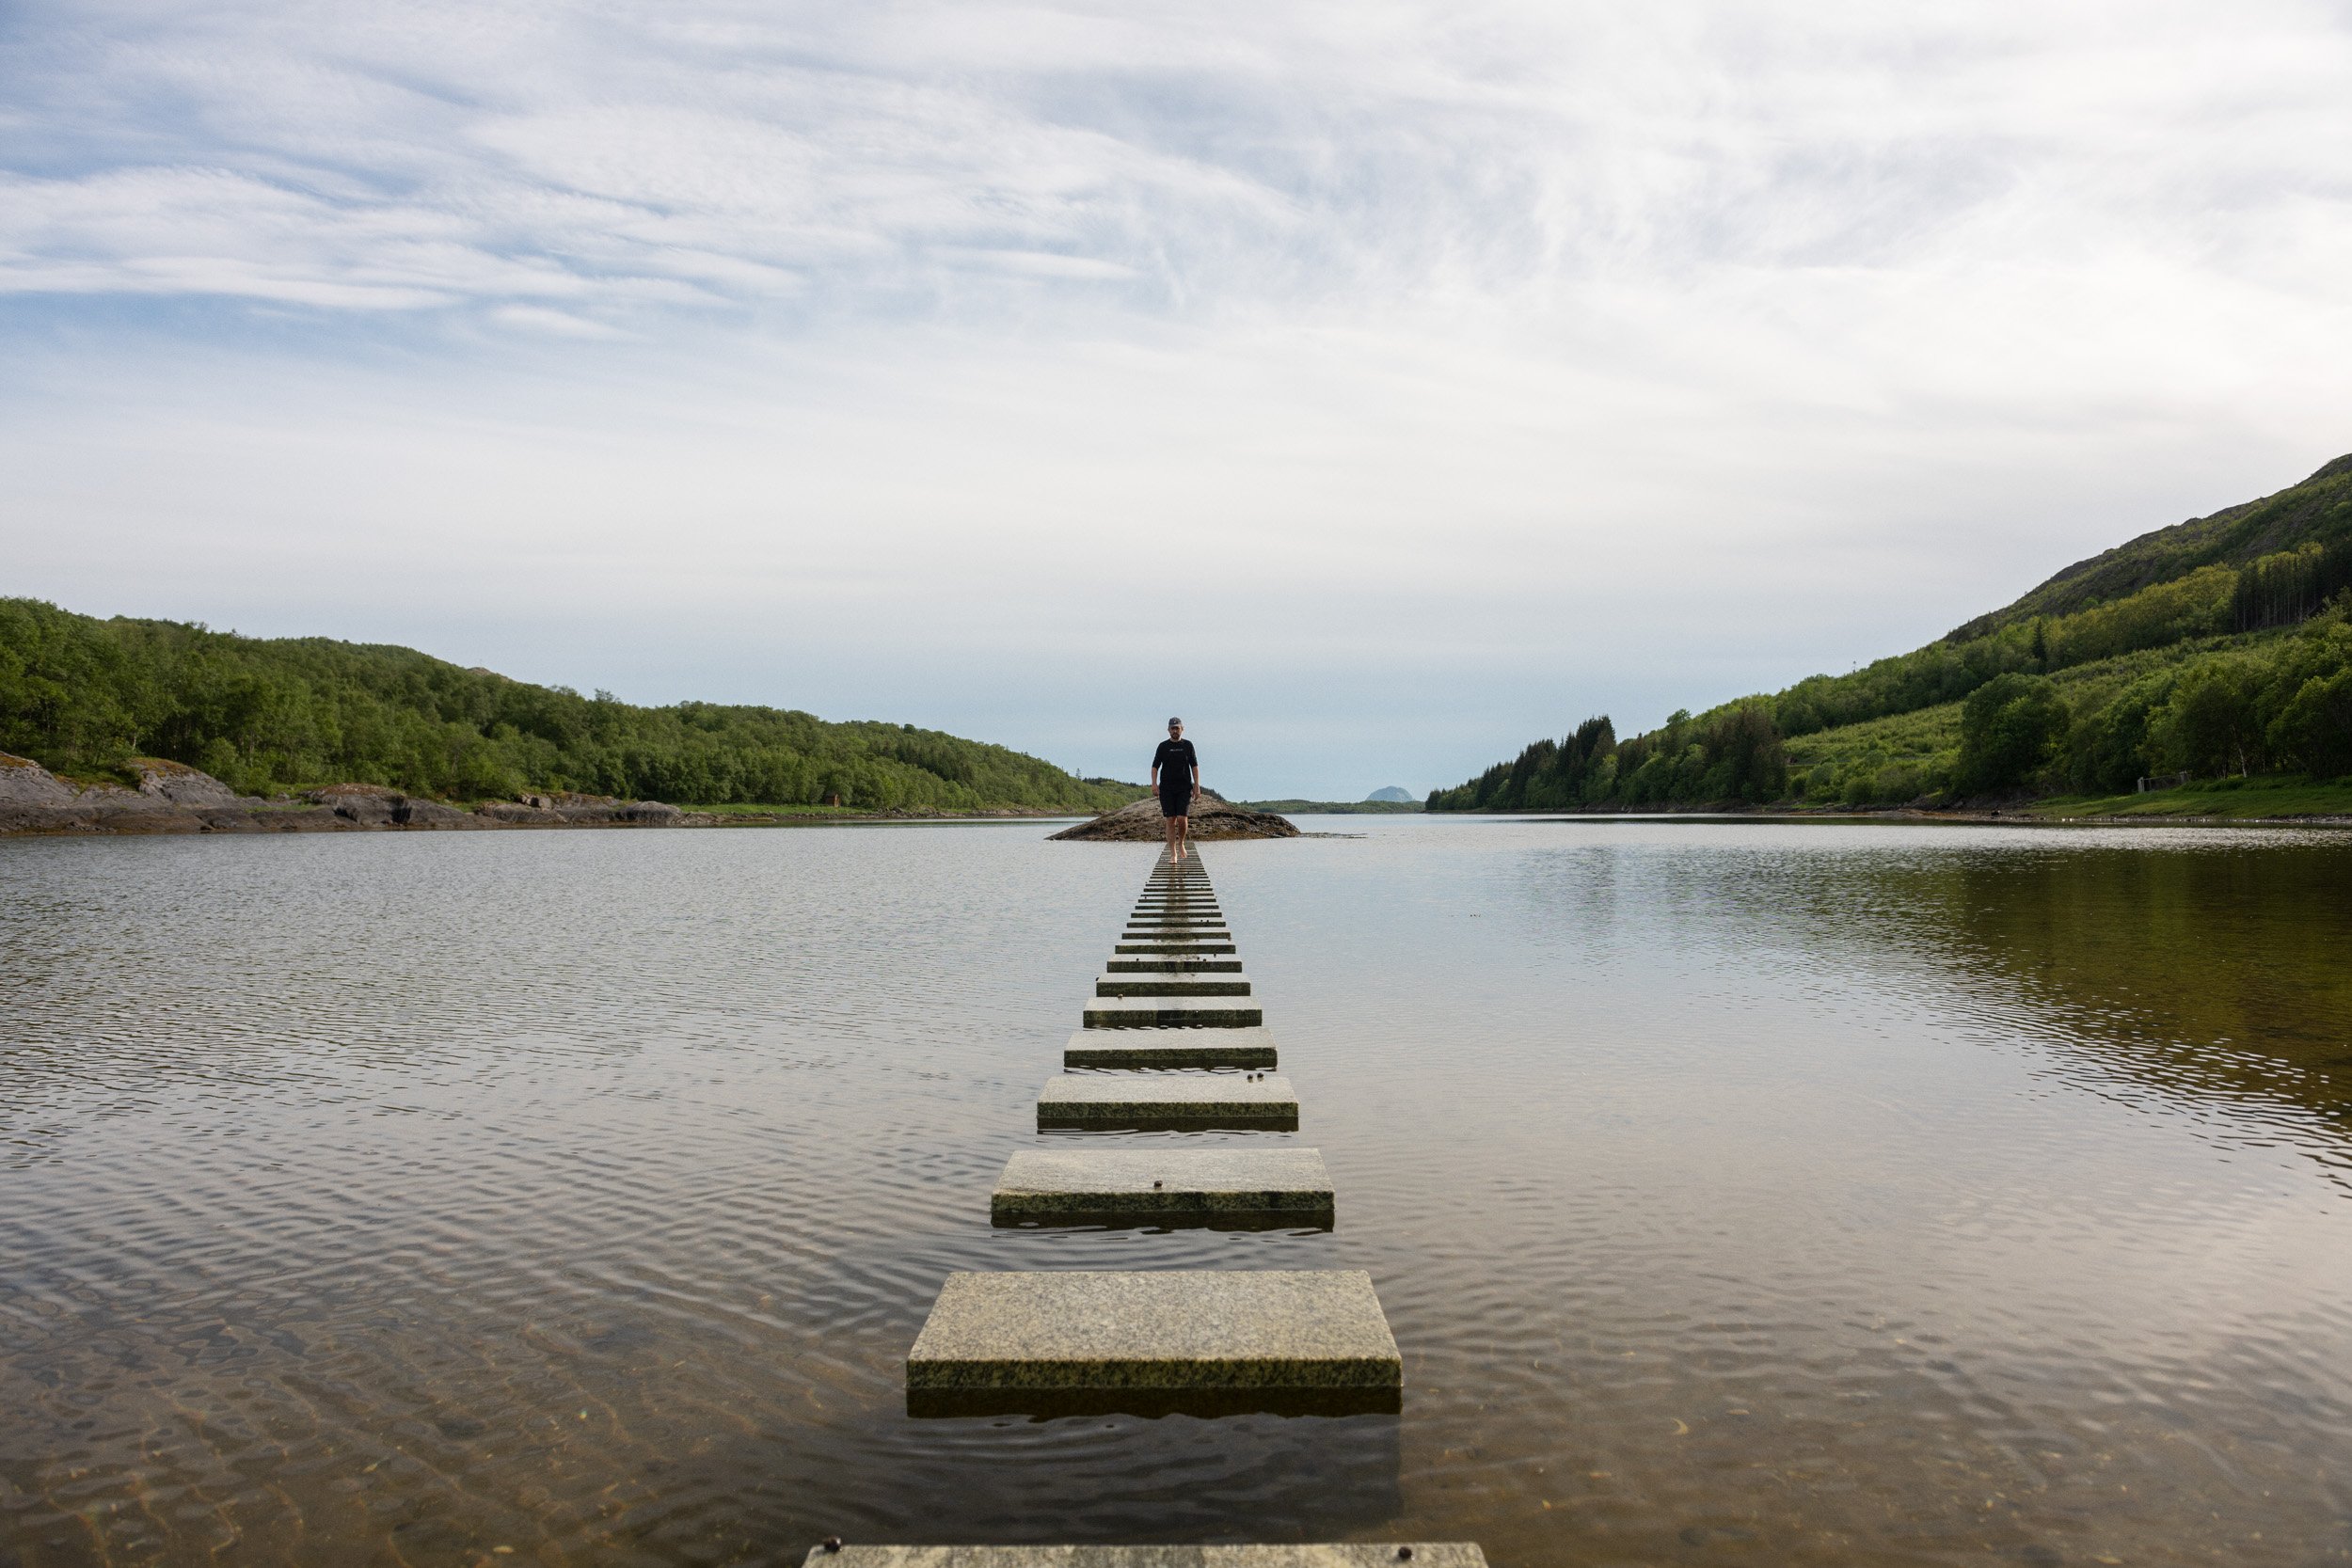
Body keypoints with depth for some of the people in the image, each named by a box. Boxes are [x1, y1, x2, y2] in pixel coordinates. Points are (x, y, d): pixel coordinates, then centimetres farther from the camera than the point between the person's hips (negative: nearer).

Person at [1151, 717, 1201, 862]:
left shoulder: (1187, 745, 8)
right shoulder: (1163, 746, 7)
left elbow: (1194, 766, 8)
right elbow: (1155, 766, 5)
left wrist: (1197, 786, 0)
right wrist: (1154, 782, -12)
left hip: (1184, 789, 0)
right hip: (1166, 789, 0)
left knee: (1182, 819, -13)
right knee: (1171, 820, -3)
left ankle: (1181, 843, 15)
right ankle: (1173, 853, 3)